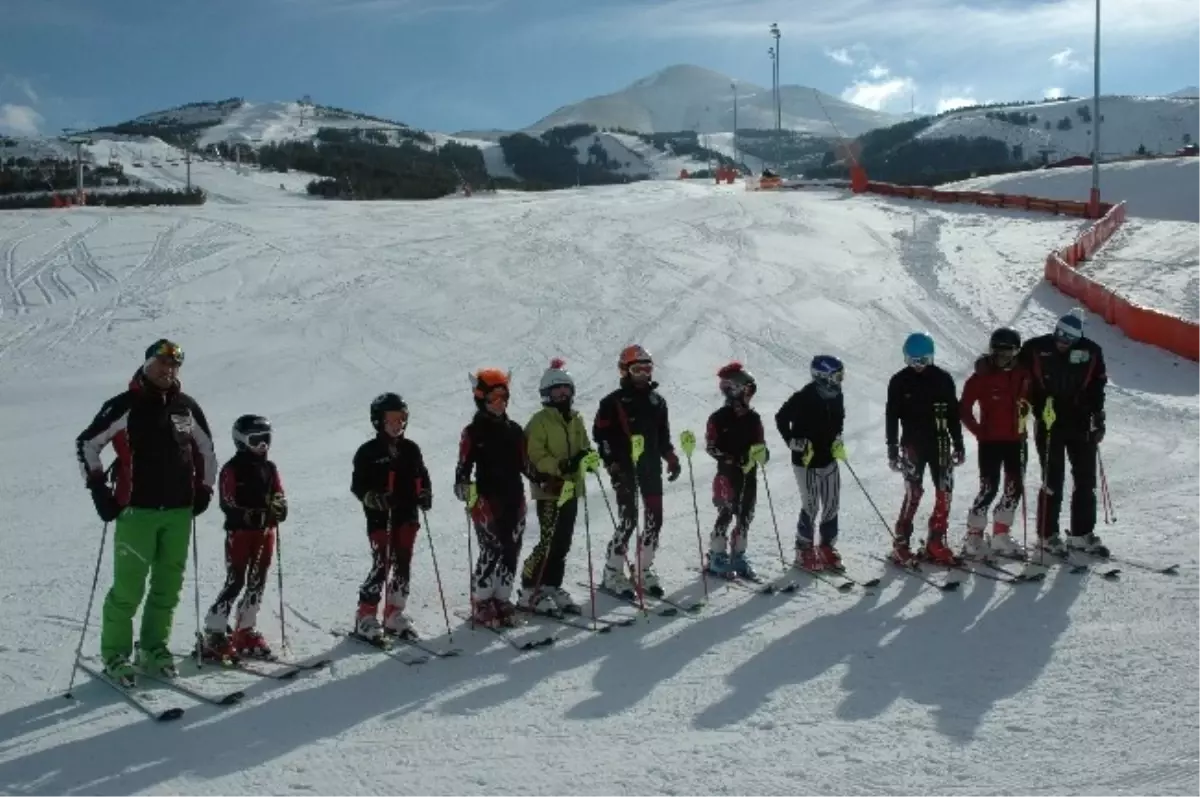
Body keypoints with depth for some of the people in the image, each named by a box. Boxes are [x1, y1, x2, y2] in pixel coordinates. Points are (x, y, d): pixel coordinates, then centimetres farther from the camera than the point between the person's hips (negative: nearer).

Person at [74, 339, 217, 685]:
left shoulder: (187, 407, 8)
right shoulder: (125, 406, -4)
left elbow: (205, 449, 21)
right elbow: (87, 443, 0)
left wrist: (204, 489, 16)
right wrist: (99, 489, -3)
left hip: (179, 512, 4)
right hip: (137, 511, -4)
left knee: (169, 583, 8)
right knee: (129, 586, -7)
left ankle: (154, 648, 21)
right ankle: (115, 654, 5)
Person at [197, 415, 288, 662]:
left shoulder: (269, 468, 10)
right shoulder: (232, 469, -7)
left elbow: (280, 499, 10)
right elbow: (228, 504, -14)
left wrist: (278, 510, -13)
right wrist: (258, 515, -25)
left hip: (265, 532, 6)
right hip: (240, 532, -6)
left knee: (257, 582, 8)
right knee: (235, 582, -8)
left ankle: (246, 631, 18)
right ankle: (213, 634, -3)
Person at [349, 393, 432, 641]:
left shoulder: (411, 449, 10)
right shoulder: (369, 452, -3)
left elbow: (422, 477, 18)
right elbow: (358, 485, -4)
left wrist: (425, 495, -1)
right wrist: (373, 499, -21)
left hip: (407, 517, 5)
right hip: (380, 519, -5)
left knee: (403, 566, 8)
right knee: (381, 566, -10)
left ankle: (394, 615, 19)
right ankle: (366, 617, 0)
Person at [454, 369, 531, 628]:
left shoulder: (514, 430, 14)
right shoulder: (474, 432, -2)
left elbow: (525, 464, 18)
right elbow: (464, 466, -7)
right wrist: (463, 487, -25)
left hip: (514, 498, 6)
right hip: (486, 499, -5)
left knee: (512, 550, 5)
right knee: (492, 550, -10)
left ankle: (502, 599, 17)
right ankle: (481, 603, 3)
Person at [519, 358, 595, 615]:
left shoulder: (576, 419, 13)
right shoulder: (540, 421, -7)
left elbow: (584, 448, 19)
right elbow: (534, 455, -14)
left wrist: (585, 457, -4)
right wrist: (560, 466, -25)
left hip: (571, 488, 7)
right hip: (548, 489, -7)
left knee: (563, 543, 10)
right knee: (549, 541, -9)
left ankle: (552, 586, 20)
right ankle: (530, 590, 1)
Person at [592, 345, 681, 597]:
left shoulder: (657, 401, 15)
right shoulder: (614, 402, -2)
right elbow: (601, 434, -6)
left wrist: (671, 458, 9)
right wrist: (612, 464, -14)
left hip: (651, 467, 6)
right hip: (626, 469, -6)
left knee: (655, 518, 3)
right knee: (628, 520, -10)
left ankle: (644, 570, 15)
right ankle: (612, 574, 0)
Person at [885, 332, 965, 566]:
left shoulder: (943, 379, 6)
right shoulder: (899, 382, -1)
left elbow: (953, 414, 11)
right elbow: (892, 417, 1)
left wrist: (958, 444, 10)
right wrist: (892, 449, -3)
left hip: (939, 443, 3)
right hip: (912, 444, -3)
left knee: (945, 493, 0)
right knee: (914, 493, -11)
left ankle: (935, 544, 10)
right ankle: (901, 545, -3)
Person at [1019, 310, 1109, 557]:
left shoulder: (1091, 351, -2)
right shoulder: (1035, 349, -9)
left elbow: (1097, 387, 7)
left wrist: (1098, 418, 6)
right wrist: (1038, 408, -7)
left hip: (1081, 425, 3)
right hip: (1049, 425, -3)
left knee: (1086, 481, 8)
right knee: (1053, 481, -1)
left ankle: (1082, 534, 19)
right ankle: (1047, 535, 10)